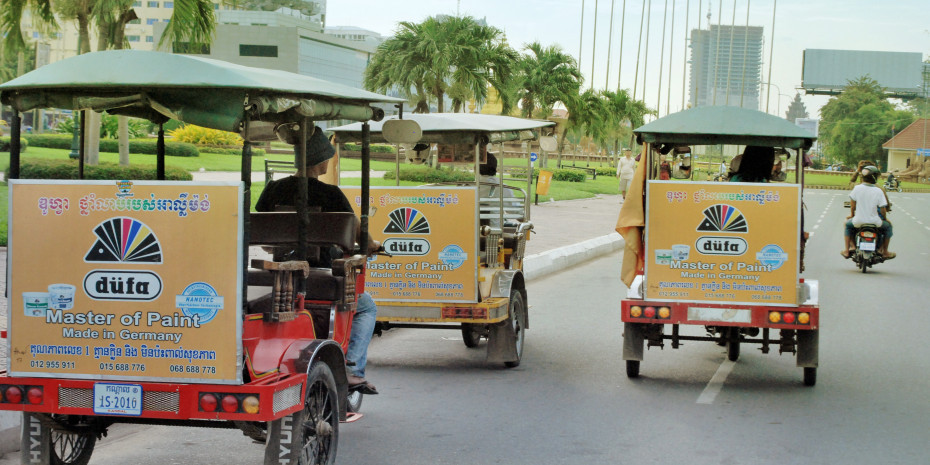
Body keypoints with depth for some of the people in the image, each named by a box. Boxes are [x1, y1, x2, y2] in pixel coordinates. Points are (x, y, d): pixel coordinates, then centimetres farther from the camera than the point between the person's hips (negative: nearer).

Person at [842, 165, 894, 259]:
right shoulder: (878, 191, -10)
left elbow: (852, 202, 3)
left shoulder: (857, 188, -8)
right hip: (875, 222, -1)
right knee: (888, 226, 28)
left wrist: (852, 214, 22)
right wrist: (884, 218, 14)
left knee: (848, 224, 33)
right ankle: (884, 252, 28)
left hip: (858, 222, 1)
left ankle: (846, 250, 26)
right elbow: (882, 208, -7)